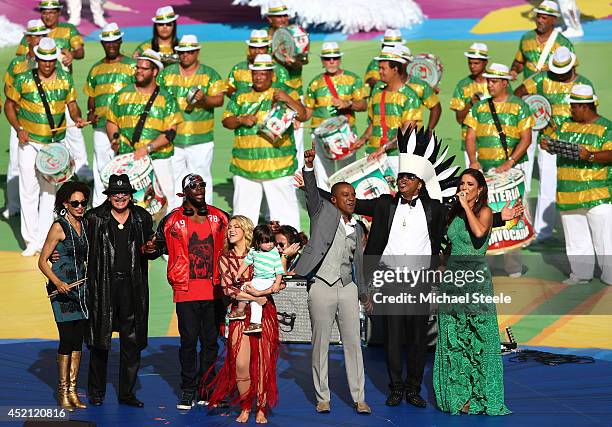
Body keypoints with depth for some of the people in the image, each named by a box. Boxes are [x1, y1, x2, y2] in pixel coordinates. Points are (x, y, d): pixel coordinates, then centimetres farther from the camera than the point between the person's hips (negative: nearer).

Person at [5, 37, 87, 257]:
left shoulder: (65, 79, 1)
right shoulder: (23, 80, -6)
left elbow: (72, 104, 8)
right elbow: (10, 105, 3)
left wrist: (77, 117, -13)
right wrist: (18, 128, -11)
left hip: (55, 144, 2)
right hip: (29, 143, -2)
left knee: (50, 191, 8)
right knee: (29, 191, -3)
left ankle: (45, 240, 16)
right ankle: (32, 241, 5)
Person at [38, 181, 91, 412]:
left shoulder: (83, 225, 10)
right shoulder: (59, 227, -9)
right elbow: (42, 261, -10)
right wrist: (58, 282, -22)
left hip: (81, 288, 6)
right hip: (63, 289, -6)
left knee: (78, 340, 7)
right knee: (67, 339, -8)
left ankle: (73, 390, 13)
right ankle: (63, 393, 1)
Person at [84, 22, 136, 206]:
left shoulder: (131, 66, 4)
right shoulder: (96, 69, 16)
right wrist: (90, 112, 4)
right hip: (100, 126, 4)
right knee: (101, 167, 7)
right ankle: (98, 207, 14)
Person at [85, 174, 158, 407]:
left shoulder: (142, 217, 8)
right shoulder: (94, 217, 0)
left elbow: (150, 250, 18)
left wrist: (152, 250, -5)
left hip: (132, 286, 2)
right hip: (103, 284, -2)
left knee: (132, 340, 5)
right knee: (100, 339, 3)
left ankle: (126, 392, 15)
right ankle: (96, 392, 15)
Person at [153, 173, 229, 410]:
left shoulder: (218, 217, 9)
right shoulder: (173, 220, 1)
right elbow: (160, 245, 10)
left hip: (213, 290, 3)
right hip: (186, 290, -3)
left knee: (211, 341, 6)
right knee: (189, 341, -2)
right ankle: (188, 391, 8)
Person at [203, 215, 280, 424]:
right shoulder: (225, 259, 7)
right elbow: (228, 289, -4)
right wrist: (255, 298, -12)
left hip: (264, 313, 0)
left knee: (263, 362, -3)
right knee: (240, 364, -9)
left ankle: (261, 409, 7)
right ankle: (245, 407, 8)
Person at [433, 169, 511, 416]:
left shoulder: (484, 211, -2)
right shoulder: (454, 213, 14)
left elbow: (479, 232, -23)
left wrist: (466, 206, -16)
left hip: (475, 276, -6)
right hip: (452, 274, 6)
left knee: (477, 337, -5)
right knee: (452, 337, 5)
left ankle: (477, 395, 0)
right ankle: (457, 393, 12)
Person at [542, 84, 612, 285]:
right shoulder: (567, 125, 15)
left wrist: (590, 156, -27)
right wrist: (547, 145, -4)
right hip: (569, 194, 6)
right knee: (575, 237, 11)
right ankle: (581, 273, 20)